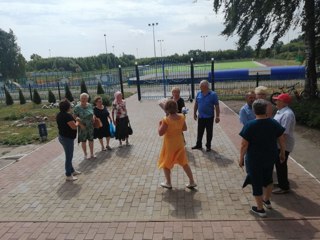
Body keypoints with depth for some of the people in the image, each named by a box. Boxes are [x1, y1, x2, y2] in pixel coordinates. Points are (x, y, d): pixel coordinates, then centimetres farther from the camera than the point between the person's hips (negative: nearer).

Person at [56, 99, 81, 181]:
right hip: (67, 138, -10)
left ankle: (72, 170, 36)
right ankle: (68, 175, 13)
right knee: (69, 157, 2)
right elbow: (74, 127, -23)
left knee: (69, 155, 22)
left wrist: (73, 120, 12)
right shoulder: (67, 115, -23)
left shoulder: (59, 115, 6)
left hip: (62, 137, 10)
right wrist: (77, 122, -4)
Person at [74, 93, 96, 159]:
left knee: (91, 140, 12)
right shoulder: (77, 107, -13)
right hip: (83, 127, -4)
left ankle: (92, 154, 27)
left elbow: (93, 113, 13)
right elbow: (75, 117, -13)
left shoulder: (90, 105, 0)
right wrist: (81, 124, -23)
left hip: (90, 126, 4)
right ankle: (85, 154, 26)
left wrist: (93, 117, -7)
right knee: (83, 141, 9)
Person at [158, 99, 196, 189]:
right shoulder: (181, 117, -8)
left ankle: (168, 183, 26)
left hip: (169, 144, -5)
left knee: (165, 163, 16)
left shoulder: (166, 120, -24)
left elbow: (160, 133, -20)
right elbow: (185, 128, 4)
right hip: (179, 143, 5)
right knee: (184, 162, 18)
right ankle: (192, 182, 24)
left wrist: (160, 124, -4)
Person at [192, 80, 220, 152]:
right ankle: (198, 145, 28)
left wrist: (217, 116, -11)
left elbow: (217, 106, -9)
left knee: (209, 132, 9)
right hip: (200, 117, 4)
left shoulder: (213, 94, -11)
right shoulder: (199, 94, 0)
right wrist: (194, 113, 11)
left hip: (209, 117, -3)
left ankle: (208, 146, 23)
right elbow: (196, 104, 10)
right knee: (199, 132, 13)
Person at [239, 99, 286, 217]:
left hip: (255, 159, -5)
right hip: (270, 157, 5)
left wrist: (241, 158, -4)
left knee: (257, 182, 10)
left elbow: (244, 145, -17)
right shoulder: (274, 123, -5)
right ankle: (267, 200, 45)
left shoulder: (249, 125, -18)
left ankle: (260, 209, 22)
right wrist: (282, 153, 18)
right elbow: (282, 140, 3)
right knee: (268, 178, 27)